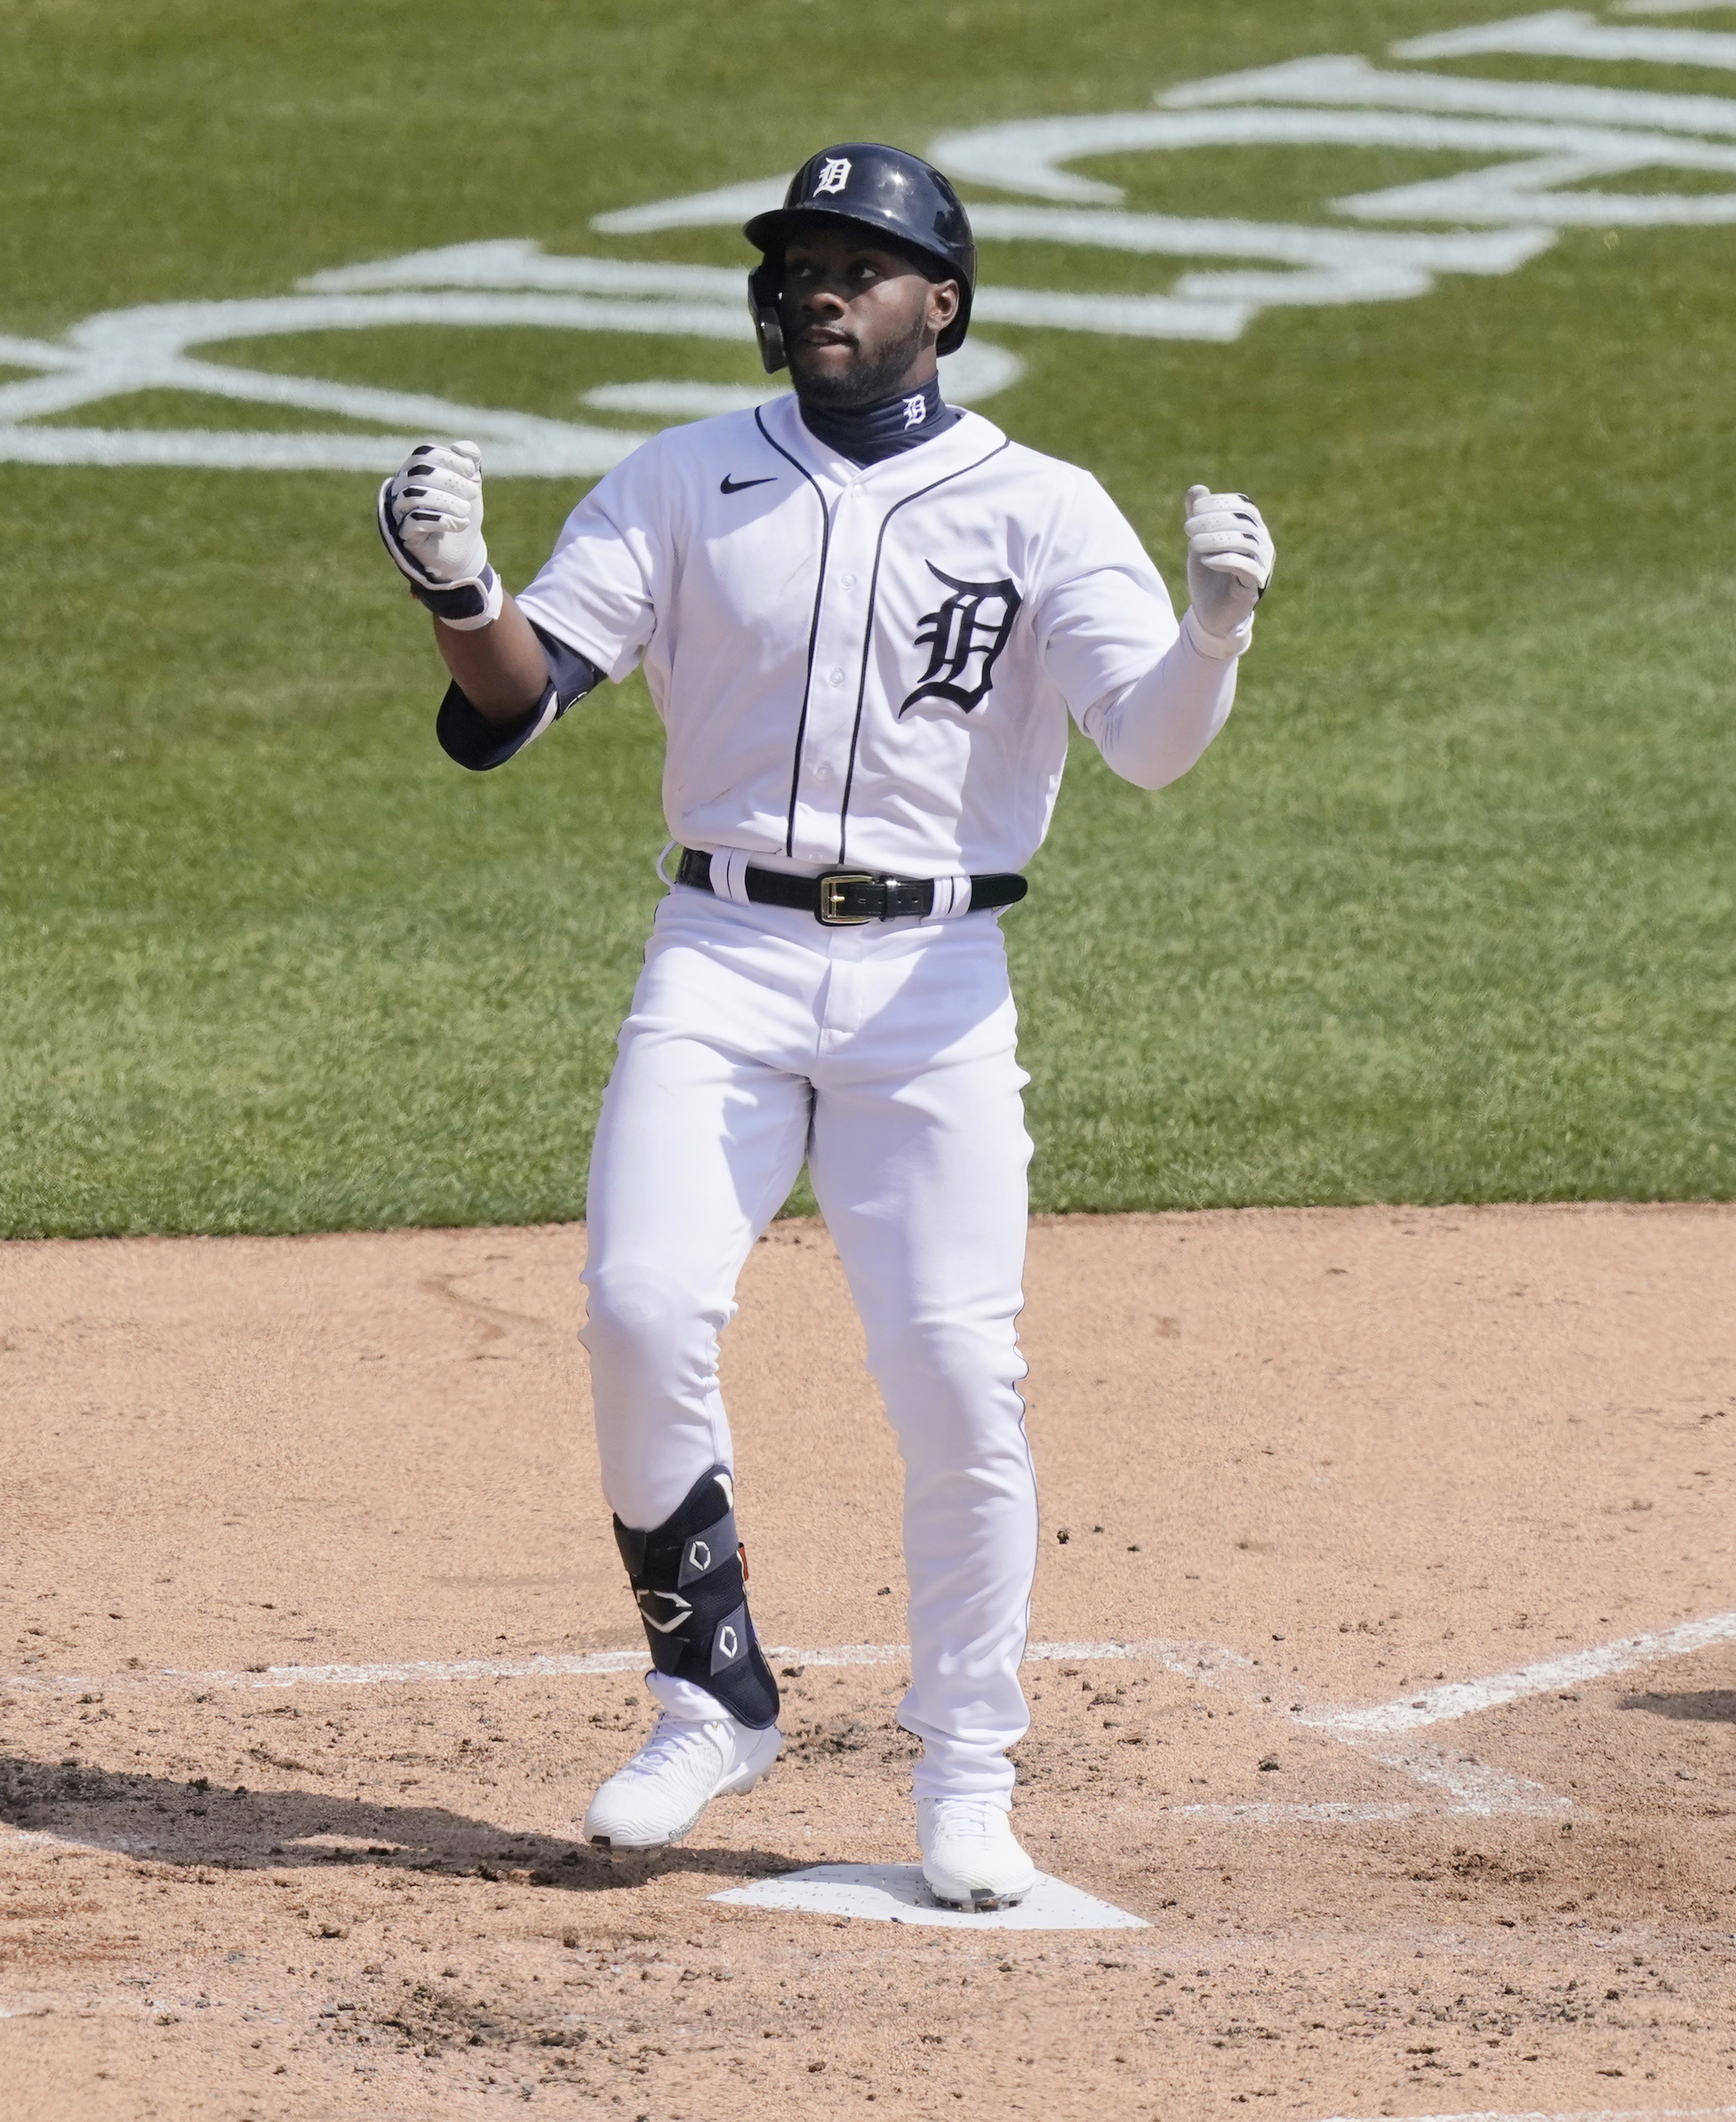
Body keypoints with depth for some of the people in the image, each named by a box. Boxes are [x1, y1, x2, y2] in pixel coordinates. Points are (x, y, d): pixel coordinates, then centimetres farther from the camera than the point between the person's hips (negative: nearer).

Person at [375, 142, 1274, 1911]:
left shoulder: (1039, 509, 3)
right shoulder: (687, 483, 8)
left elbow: (1152, 738, -11)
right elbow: (511, 701, 0)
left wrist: (1216, 626, -32)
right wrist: (458, 590, -21)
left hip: (935, 984, -1)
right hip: (725, 960, 1)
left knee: (958, 1370, -8)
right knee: (644, 1307, -17)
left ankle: (966, 1783, 6)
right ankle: (713, 1702, -1)